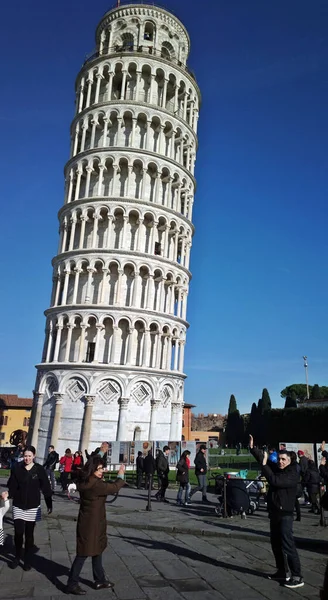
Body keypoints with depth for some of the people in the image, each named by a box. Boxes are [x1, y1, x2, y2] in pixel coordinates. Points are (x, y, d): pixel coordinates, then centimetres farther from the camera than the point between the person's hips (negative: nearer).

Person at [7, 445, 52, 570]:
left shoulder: (39, 469, -6)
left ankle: (27, 560, 23)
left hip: (33, 506, 0)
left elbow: (46, 488, -3)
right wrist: (8, 495, -25)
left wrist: (49, 504, -2)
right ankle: (17, 557, 22)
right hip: (18, 506, 0)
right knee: (18, 532, -1)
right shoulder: (17, 468, -5)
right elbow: (12, 486, -5)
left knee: (29, 534, 8)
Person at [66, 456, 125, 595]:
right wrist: (121, 475, -7)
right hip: (91, 523, -10)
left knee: (97, 550, 21)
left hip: (89, 521, 10)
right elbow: (114, 488, -21)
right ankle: (72, 584, 17)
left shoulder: (85, 481, -1)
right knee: (84, 553, 4)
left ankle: (100, 580, 35)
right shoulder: (95, 484, -29)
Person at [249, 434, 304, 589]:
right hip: (274, 512, 8)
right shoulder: (276, 470, 8)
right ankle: (282, 572, 27)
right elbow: (262, 458, 4)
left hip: (285, 514, -8)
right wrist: (252, 448, -7)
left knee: (288, 544, -9)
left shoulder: (292, 474, -15)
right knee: (276, 543, 15)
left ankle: (297, 577, -2)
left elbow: (275, 481, -28)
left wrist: (264, 465, -26)